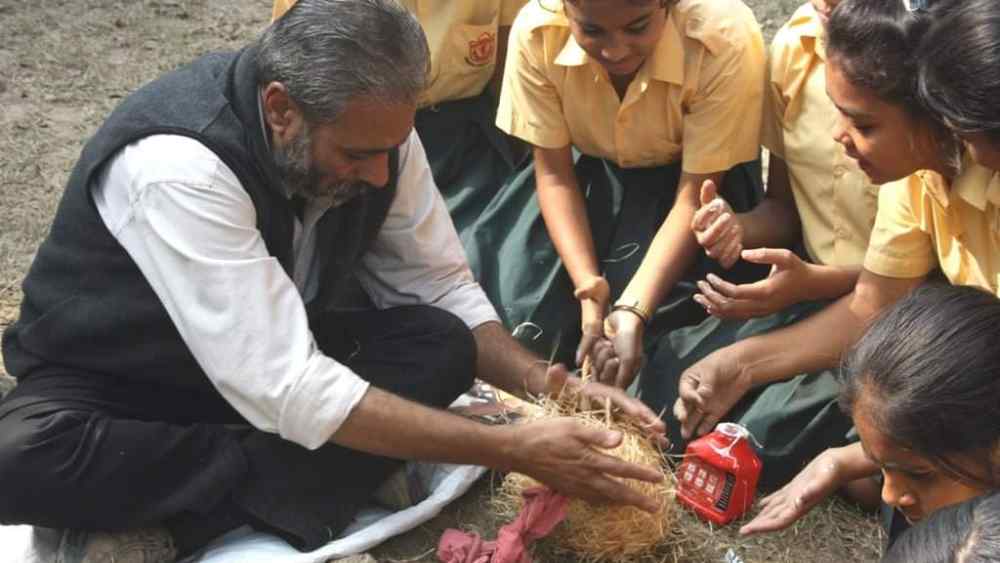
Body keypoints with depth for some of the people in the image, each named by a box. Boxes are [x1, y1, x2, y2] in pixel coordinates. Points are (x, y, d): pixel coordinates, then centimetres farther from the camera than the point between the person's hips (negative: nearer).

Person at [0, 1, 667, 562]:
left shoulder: (371, 131, -15)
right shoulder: (175, 164, -35)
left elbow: (443, 290, -3)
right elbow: (288, 395, -37)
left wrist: (545, 382, -21)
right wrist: (512, 449, -35)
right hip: (113, 385, -5)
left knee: (441, 344, -20)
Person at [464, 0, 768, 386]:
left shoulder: (725, 39, -34)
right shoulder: (535, 32, -27)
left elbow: (696, 194, -25)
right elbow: (553, 172, -15)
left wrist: (634, 311, -38)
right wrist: (588, 288, -29)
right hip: (590, 171, 2)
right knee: (517, 301, -13)